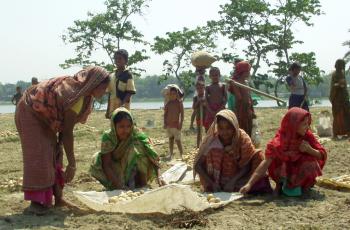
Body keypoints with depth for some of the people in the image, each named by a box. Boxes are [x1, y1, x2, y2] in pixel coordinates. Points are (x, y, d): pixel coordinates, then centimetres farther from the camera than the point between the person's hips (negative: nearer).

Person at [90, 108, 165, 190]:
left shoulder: (137, 135, -22)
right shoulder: (108, 137, -21)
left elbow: (153, 157, -27)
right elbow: (106, 164, -27)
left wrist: (159, 176, -44)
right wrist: (119, 186, -40)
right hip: (116, 172, 1)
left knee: (137, 148, -28)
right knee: (96, 159, -25)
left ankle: (142, 183, -17)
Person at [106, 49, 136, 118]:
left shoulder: (128, 74, -7)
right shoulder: (112, 76, 11)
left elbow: (129, 93, -11)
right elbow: (110, 94, 14)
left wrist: (122, 106, -22)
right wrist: (108, 110, 12)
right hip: (112, 109, 6)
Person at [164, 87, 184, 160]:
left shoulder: (179, 102, -4)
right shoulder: (168, 103, 7)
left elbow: (182, 113, -5)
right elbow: (165, 113, 11)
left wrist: (181, 123, -11)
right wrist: (165, 123, 3)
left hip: (176, 124, -5)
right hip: (169, 124, 5)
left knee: (177, 140, -7)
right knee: (170, 139, 11)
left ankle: (181, 154, 1)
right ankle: (171, 154, 18)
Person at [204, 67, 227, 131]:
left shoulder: (222, 86, 5)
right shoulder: (208, 87, 6)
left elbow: (226, 98, 0)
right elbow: (206, 100, 0)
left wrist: (221, 108, -13)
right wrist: (210, 110, -12)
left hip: (220, 108, 0)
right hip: (211, 109, 1)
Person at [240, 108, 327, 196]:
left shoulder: (308, 136, -16)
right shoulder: (279, 142, -24)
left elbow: (322, 155, -11)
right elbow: (266, 162, -30)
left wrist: (309, 149, -33)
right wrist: (250, 184, -38)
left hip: (303, 172, 2)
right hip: (285, 173, -2)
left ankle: (297, 184, -4)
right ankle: (286, 184, -3)